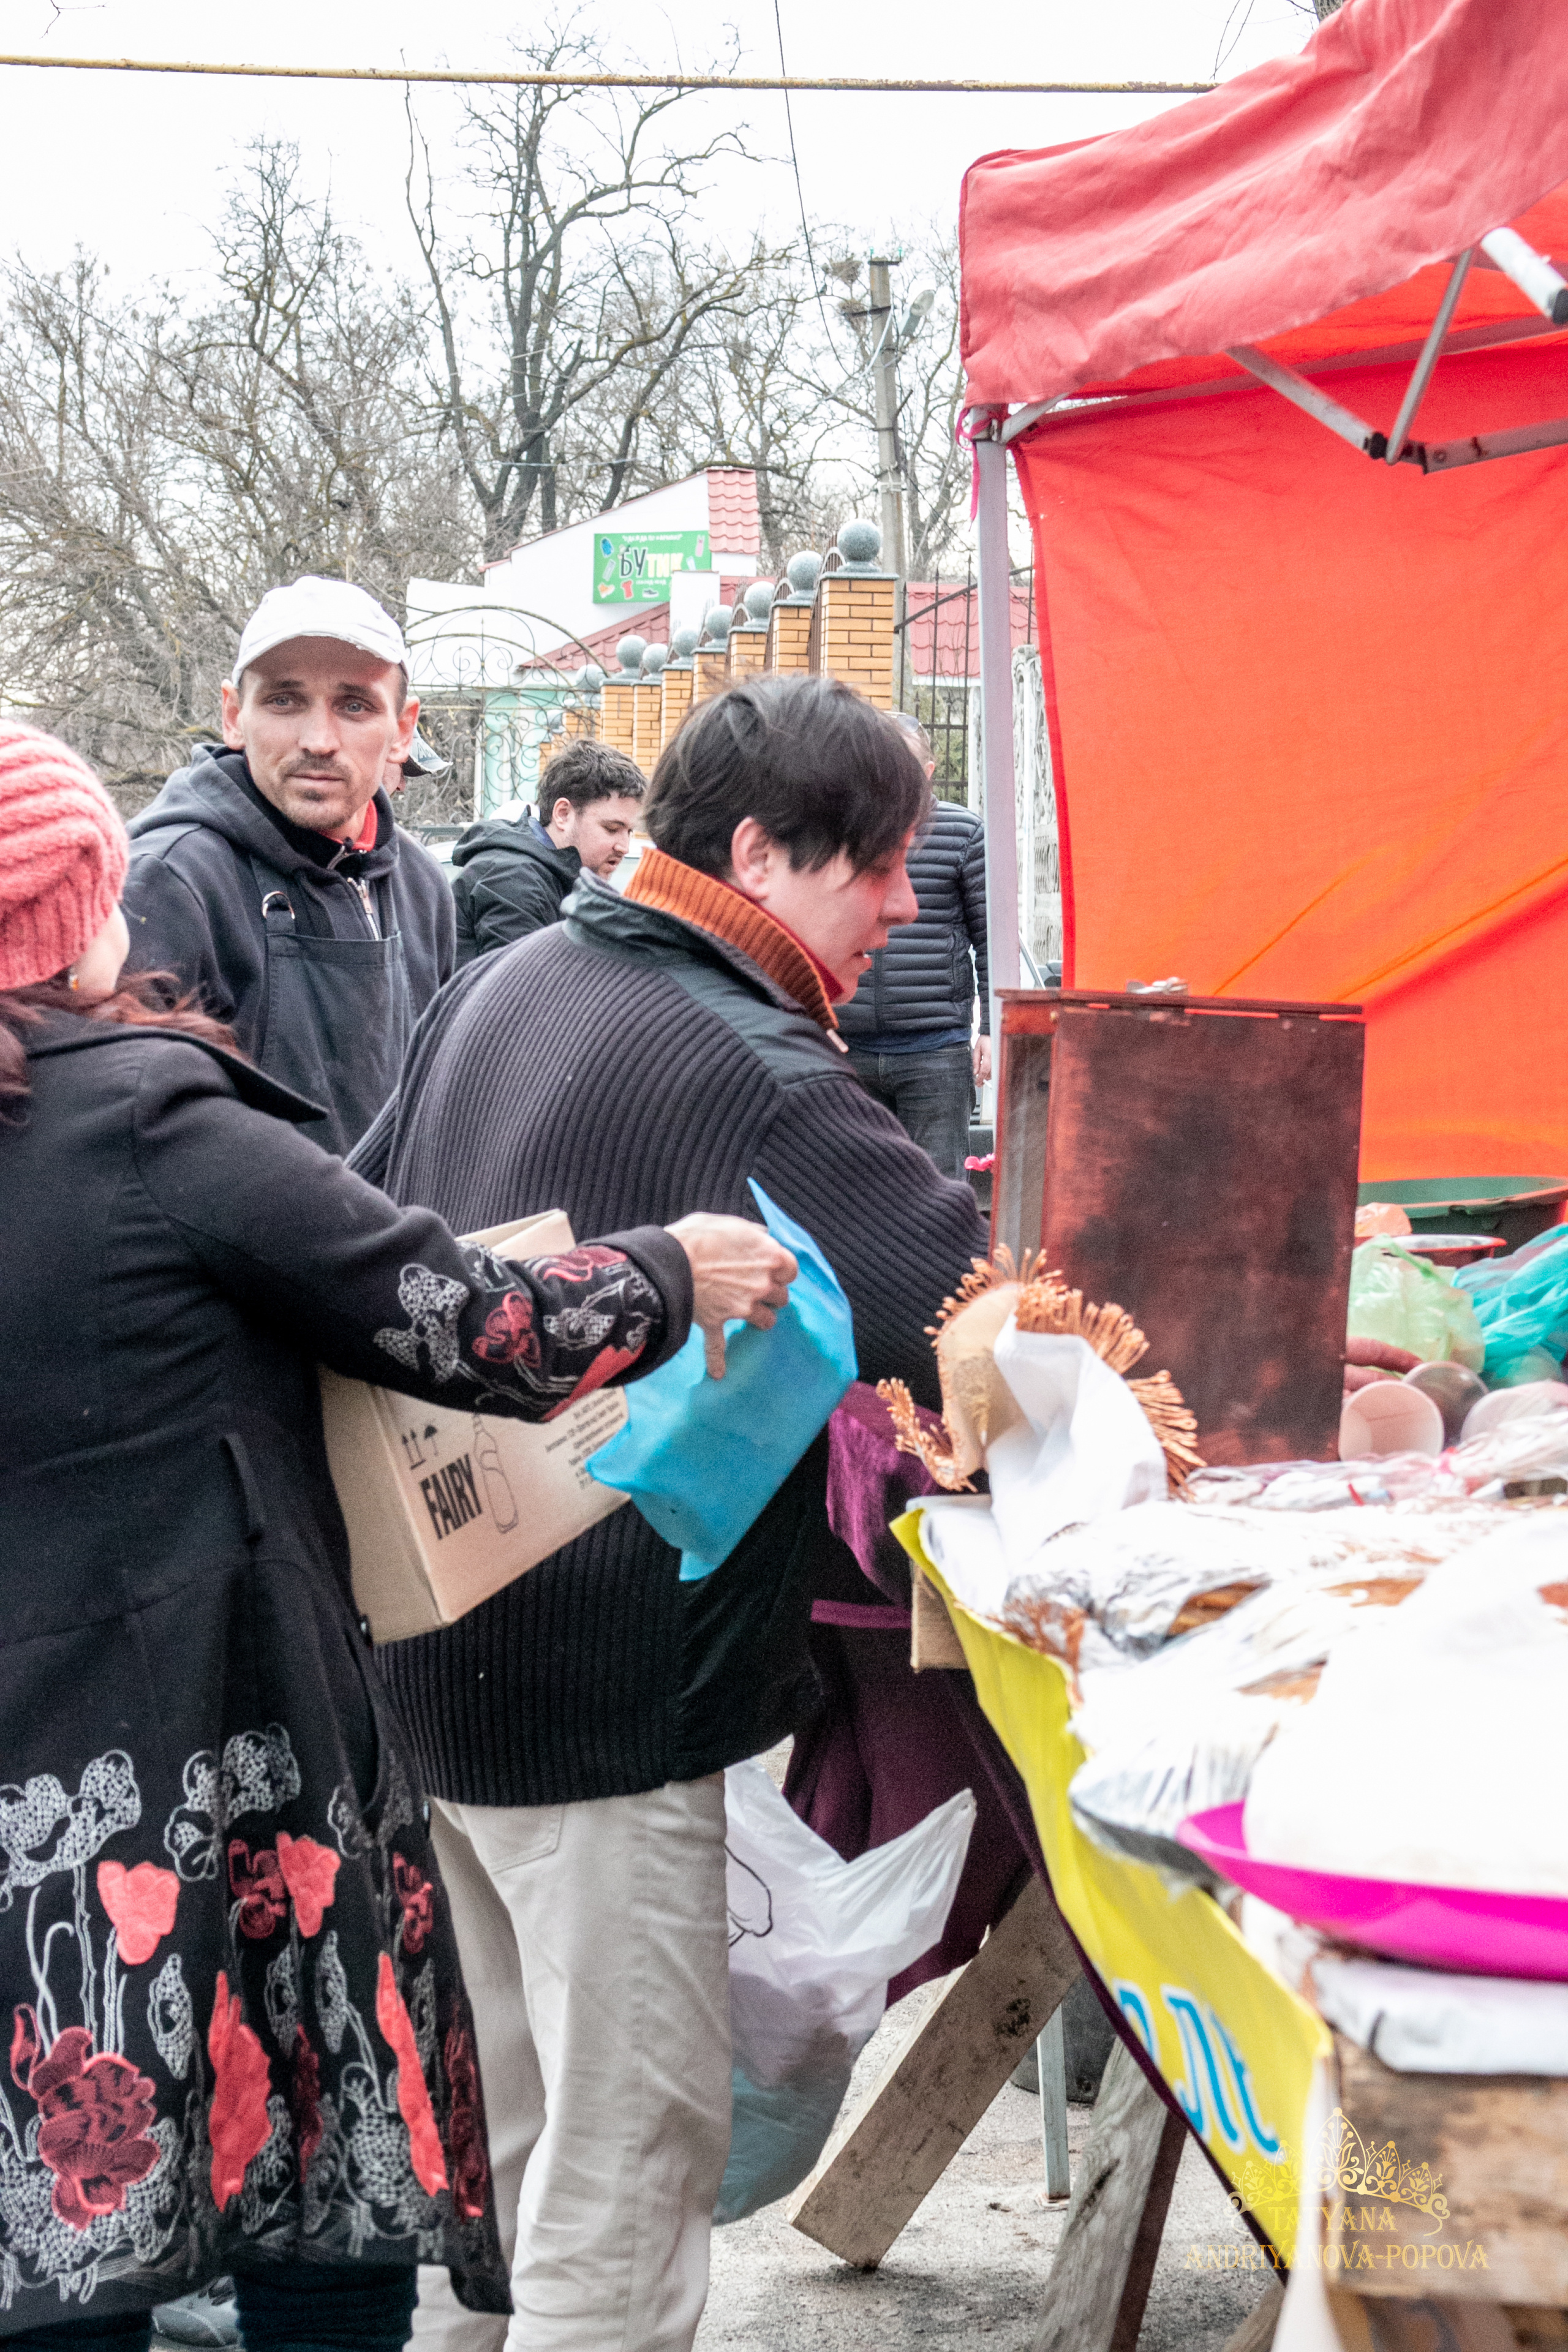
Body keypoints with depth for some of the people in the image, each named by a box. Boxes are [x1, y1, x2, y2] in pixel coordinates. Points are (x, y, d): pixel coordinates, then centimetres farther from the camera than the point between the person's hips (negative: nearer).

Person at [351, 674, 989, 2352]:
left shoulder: (498, 986, 8)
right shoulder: (753, 1076, -19)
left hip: (428, 1650, 9)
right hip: (605, 1699, -9)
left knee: (504, 2113, 22)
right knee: (629, 2152, -1)